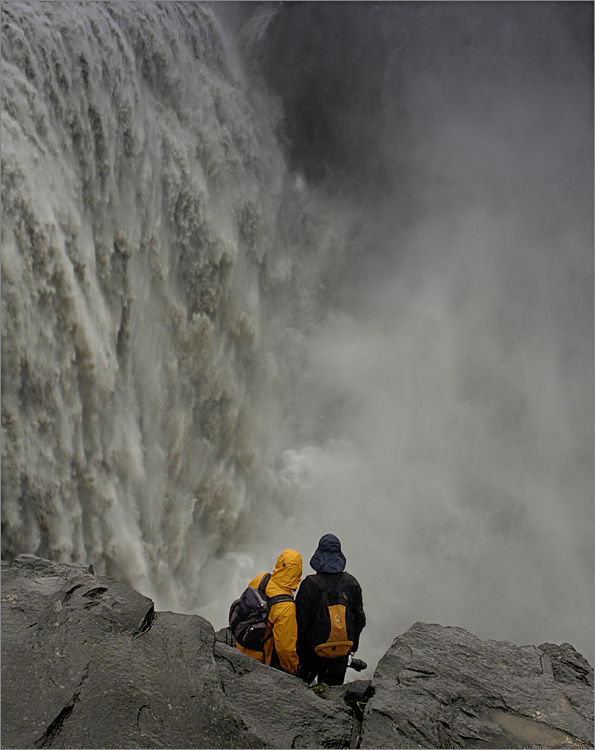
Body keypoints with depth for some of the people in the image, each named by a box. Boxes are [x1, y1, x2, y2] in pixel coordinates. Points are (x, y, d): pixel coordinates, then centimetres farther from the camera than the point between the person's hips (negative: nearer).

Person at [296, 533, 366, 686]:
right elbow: (359, 619, 5)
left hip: (313, 649, -3)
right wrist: (353, 647, 18)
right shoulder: (352, 583, -6)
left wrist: (296, 650, -1)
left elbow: (300, 621, -13)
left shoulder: (310, 584, -18)